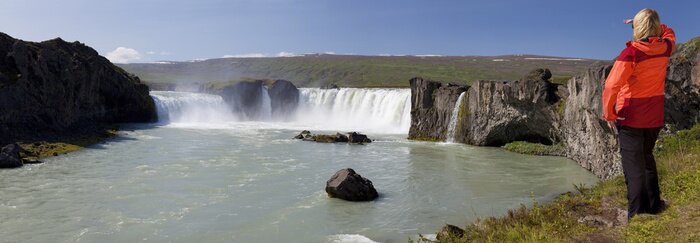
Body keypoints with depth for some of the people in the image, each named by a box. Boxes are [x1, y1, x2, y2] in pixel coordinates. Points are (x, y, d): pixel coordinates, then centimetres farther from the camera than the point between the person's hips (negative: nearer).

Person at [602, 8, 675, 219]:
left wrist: (608, 113, -11)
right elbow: (669, 33, 28)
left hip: (630, 117, -5)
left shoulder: (631, 53, -17)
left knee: (634, 165, -3)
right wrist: (653, 24, 17)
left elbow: (611, 86, -24)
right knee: (647, 158, 22)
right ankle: (654, 204, 30)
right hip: (655, 116, 6)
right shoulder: (665, 48, 0)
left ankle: (638, 212, -5)